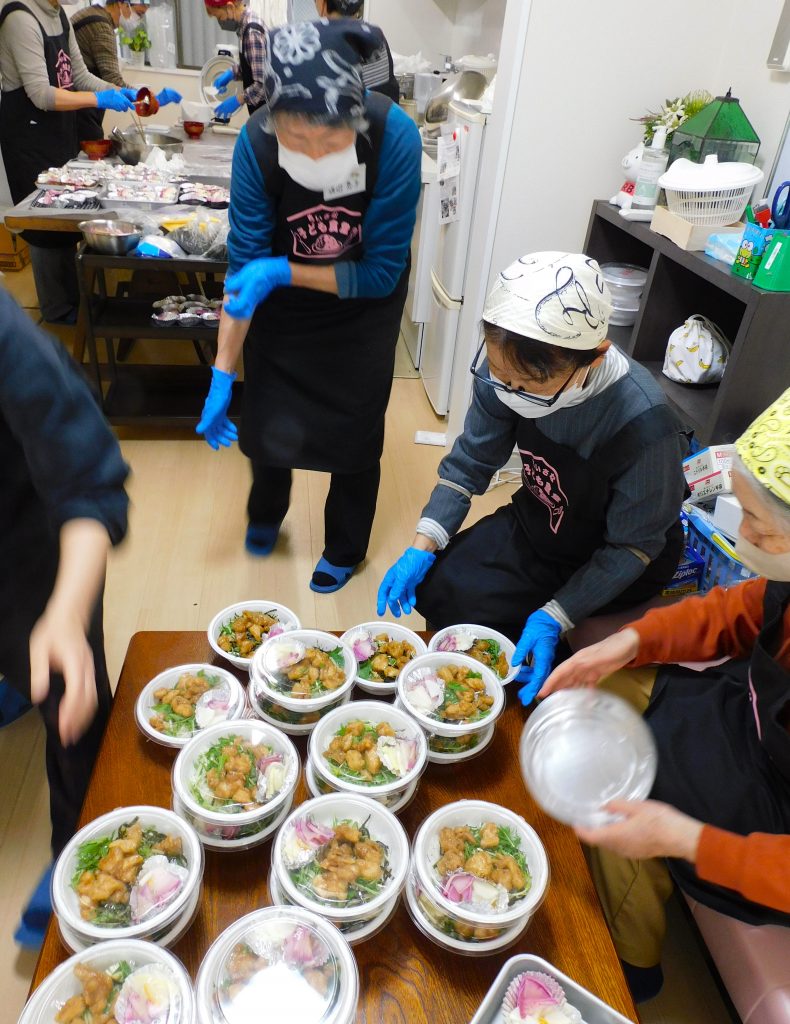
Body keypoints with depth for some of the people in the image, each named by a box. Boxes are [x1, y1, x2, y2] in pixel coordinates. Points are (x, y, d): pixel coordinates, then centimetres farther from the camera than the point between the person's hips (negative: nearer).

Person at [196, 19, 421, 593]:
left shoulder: (395, 136, -31)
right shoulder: (256, 144, -26)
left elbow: (381, 272, -25)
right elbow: (245, 266, -19)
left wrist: (283, 271, -33)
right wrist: (222, 375, -20)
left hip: (362, 309, -1)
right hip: (284, 306, 2)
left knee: (354, 434, 7)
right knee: (265, 421, 9)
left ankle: (344, 550, 34)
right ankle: (266, 515, 43)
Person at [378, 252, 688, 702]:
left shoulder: (642, 421, -35)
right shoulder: (504, 368, -22)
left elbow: (633, 547, -21)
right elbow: (471, 462, -8)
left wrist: (552, 618, -29)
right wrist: (422, 547, -18)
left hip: (612, 568, -4)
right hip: (535, 526, 5)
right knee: (434, 587, -10)